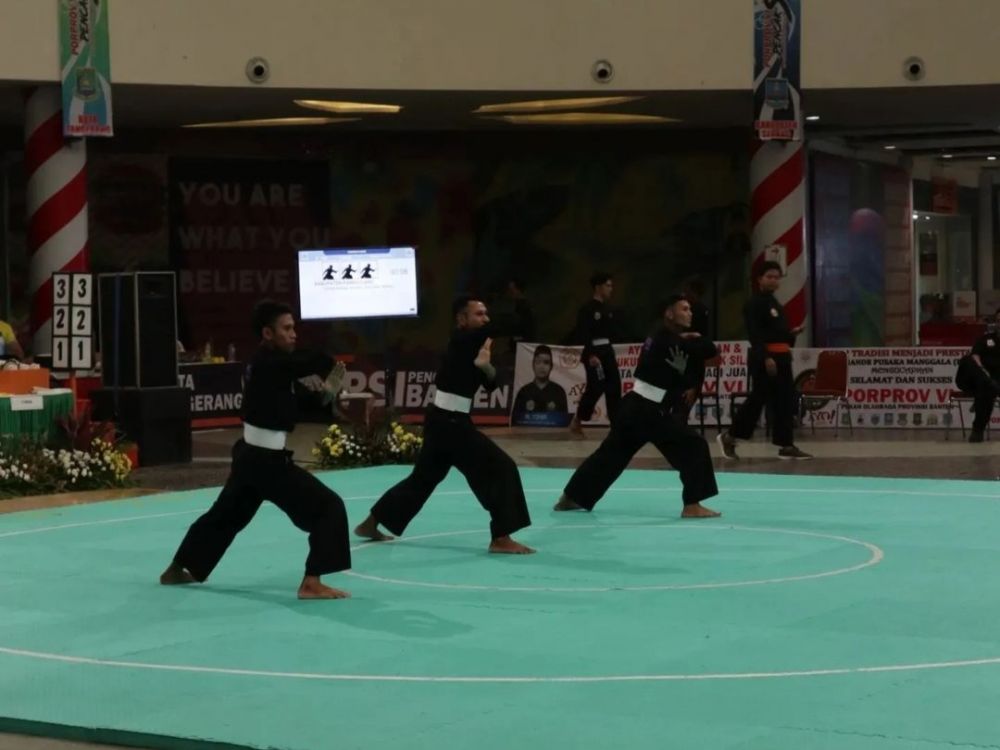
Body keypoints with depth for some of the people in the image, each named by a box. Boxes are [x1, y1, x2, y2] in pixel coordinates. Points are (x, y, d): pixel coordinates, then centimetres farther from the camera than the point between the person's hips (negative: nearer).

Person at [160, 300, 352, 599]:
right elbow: (315, 362, -31)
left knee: (226, 515, 27)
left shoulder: (266, 363, 12)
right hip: (266, 460, -10)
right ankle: (312, 583, -13)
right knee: (328, 507, -11)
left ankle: (178, 569, 41)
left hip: (250, 455, 10)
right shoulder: (273, 363, -18)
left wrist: (323, 389, 1)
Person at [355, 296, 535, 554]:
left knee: (423, 477, 21)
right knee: (501, 469, -11)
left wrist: (485, 366, -10)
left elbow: (491, 383, 7)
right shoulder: (463, 341, -13)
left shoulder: (471, 345, 14)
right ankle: (501, 539, -11)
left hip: (444, 420, 10)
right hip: (449, 422, -10)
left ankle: (371, 523, 31)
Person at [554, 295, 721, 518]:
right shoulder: (672, 341, -13)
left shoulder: (659, 338, 17)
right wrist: (694, 340, 1)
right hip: (648, 412, -10)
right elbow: (708, 349, -20)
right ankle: (692, 506, -10)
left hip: (634, 407, 10)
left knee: (610, 454, 18)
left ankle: (570, 498, 26)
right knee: (694, 447, -8)